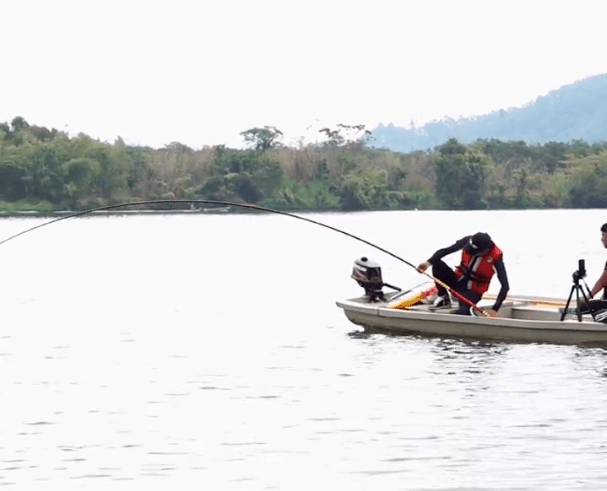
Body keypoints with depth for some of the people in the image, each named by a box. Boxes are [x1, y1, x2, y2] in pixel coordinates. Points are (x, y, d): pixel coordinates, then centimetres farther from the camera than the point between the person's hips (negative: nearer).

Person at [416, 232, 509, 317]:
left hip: (472, 292, -4)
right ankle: (443, 296, -3)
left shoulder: (496, 257, -23)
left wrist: (495, 310, -32)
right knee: (437, 264, -23)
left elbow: (505, 286, -24)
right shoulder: (468, 241, -14)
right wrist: (428, 262, -34)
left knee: (462, 312, -37)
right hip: (457, 281, 4)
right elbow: (443, 251, -15)